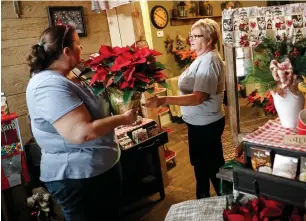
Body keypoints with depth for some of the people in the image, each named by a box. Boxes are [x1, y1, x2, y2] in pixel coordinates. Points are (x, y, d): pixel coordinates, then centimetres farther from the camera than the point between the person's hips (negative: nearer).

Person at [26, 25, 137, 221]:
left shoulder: (63, 78, 7)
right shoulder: (50, 86, -26)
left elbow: (91, 109, 21)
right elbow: (81, 133, -34)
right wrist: (122, 119, -22)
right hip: (78, 177, -10)